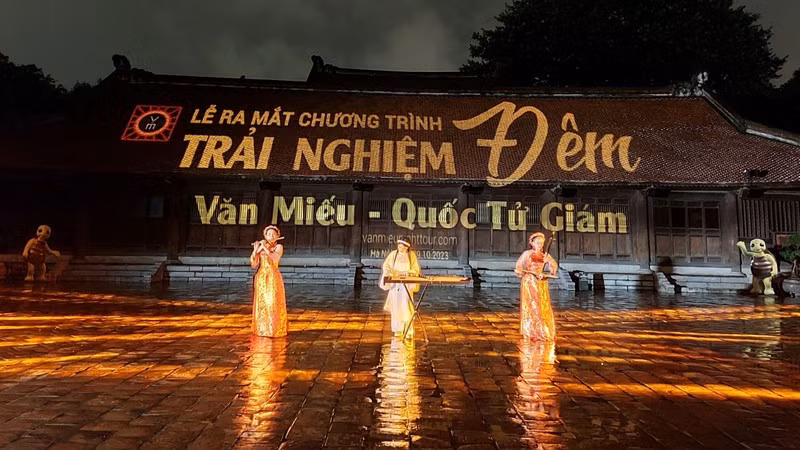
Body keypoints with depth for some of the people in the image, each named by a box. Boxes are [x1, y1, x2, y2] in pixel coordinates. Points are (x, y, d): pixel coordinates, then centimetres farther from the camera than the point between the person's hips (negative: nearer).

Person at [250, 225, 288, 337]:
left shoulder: (279, 247, 0)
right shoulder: (259, 247, 7)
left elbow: (275, 258, -20)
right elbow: (253, 265, -1)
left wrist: (265, 248, -16)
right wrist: (255, 250, -11)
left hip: (273, 279, -3)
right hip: (261, 278, 3)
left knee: (274, 303, -5)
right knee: (261, 304, 5)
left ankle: (275, 329, 3)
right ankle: (261, 328, 15)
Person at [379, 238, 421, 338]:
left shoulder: (412, 255, 2)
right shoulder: (393, 254, 3)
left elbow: (416, 269, 3)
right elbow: (386, 265, 1)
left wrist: (407, 272, -16)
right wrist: (389, 272, -19)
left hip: (407, 284, -1)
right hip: (395, 284, 1)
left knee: (406, 307, -5)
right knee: (396, 307, 3)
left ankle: (409, 331, 1)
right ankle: (398, 330, 14)